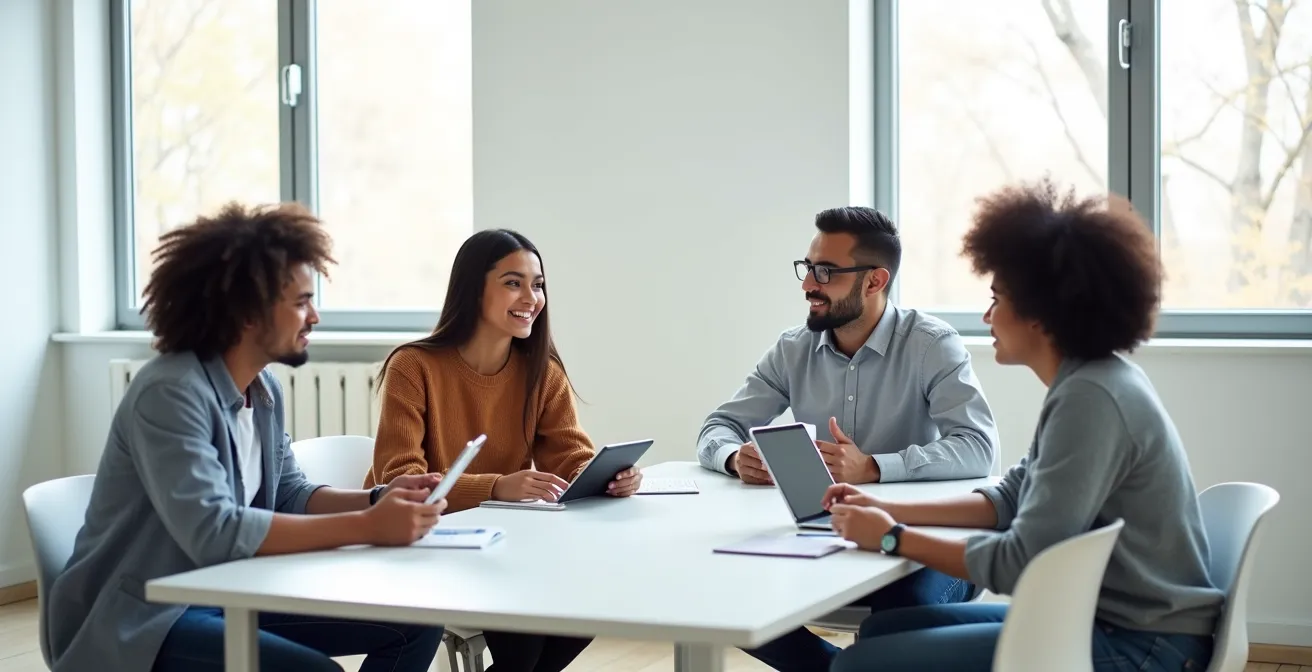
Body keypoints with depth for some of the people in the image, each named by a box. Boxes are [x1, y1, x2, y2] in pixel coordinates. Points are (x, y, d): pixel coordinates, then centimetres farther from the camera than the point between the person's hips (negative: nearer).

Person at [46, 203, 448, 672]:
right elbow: (213, 532, -33)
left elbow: (290, 495, 12)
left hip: (228, 597, 9)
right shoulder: (170, 393, -22)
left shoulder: (264, 389, 5)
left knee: (416, 620, 1)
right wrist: (367, 527, -32)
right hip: (140, 622, -9)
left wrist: (379, 500, -7)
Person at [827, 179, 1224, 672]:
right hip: (1102, 618, 10)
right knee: (882, 630, 13)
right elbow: (1013, 499, 18)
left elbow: (1024, 563, -22)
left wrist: (893, 538, -12)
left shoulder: (1091, 397, -20)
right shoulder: (1088, 380, 11)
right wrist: (888, 510, 9)